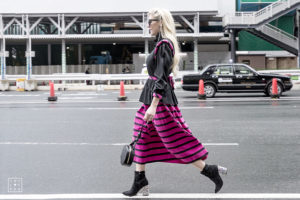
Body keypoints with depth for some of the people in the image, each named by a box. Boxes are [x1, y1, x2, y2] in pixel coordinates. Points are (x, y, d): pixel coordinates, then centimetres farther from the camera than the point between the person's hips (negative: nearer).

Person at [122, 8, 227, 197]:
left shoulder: (164, 44, -15)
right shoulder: (162, 43, 15)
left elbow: (161, 77, -22)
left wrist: (153, 105, -25)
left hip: (161, 98, -10)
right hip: (153, 96, 10)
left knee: (175, 140, -5)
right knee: (142, 138, 10)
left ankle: (210, 170, 5)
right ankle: (140, 183, 15)